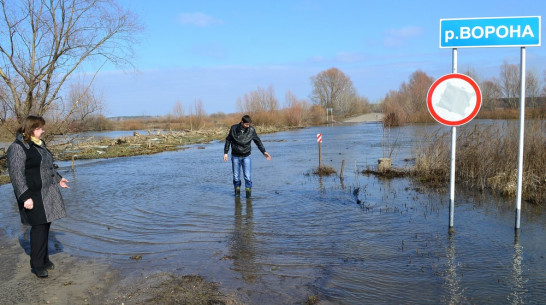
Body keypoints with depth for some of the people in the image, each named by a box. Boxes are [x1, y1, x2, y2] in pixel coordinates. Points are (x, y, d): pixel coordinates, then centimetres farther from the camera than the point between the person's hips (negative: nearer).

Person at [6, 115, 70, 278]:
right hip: (34, 195, -8)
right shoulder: (17, 148, -14)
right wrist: (25, 197, -23)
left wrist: (58, 179, 31)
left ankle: (44, 259, 26)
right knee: (39, 227, -6)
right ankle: (37, 265, 6)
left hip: (48, 192, 8)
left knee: (46, 225, 13)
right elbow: (17, 175, -19)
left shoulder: (39, 144, 13)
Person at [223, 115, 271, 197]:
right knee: (236, 176, 7)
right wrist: (225, 152, 1)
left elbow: (258, 141, 6)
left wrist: (264, 152, 5)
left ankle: (248, 190, 5)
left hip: (246, 156, 0)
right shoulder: (234, 128, -9)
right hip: (235, 156, 0)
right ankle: (237, 190, 22)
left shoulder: (251, 130, -7)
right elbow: (228, 140, 3)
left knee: (247, 176, -7)